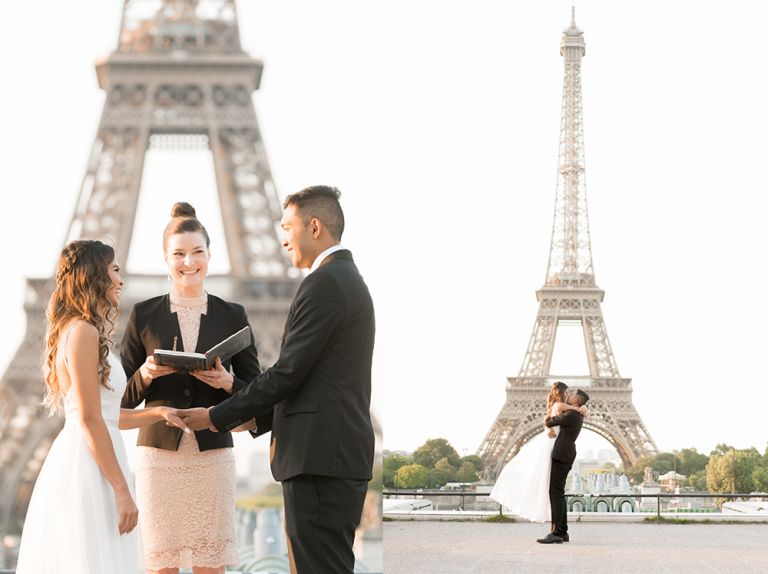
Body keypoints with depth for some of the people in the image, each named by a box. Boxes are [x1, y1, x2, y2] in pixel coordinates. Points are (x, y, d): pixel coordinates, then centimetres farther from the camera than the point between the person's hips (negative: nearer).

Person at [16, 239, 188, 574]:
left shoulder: (81, 331, 19)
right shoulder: (83, 332, -11)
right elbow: (90, 421, -17)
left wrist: (157, 413, 12)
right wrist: (122, 490, -17)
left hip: (81, 463, 10)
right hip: (87, 468, -10)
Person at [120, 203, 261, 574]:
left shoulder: (232, 316, 6)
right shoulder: (144, 315, 5)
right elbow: (123, 397, 6)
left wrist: (227, 383, -12)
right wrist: (145, 375, -14)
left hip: (213, 455, 0)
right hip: (159, 455, 0)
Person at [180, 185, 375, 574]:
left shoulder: (324, 283, -12)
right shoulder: (349, 279, 20)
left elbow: (288, 372, -16)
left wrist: (217, 418, -7)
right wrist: (253, 418, 20)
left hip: (320, 455, -10)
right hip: (343, 454, 10)